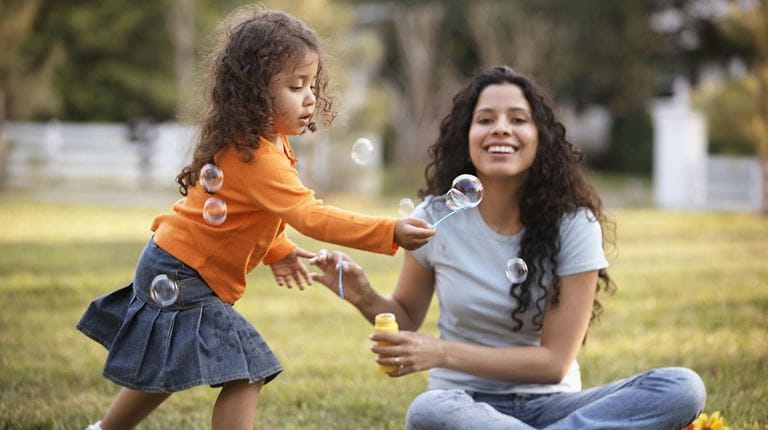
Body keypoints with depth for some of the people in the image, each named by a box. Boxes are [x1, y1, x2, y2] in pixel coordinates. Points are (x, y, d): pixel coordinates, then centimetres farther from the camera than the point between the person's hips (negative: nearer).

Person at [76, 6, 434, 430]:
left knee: (162, 374, 25)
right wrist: (391, 233, -43)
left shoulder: (262, 139, 4)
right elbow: (311, 216, -37)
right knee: (246, 376, -14)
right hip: (183, 279, -11)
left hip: (169, 273, 11)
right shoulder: (257, 157, -29)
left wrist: (277, 251, 6)